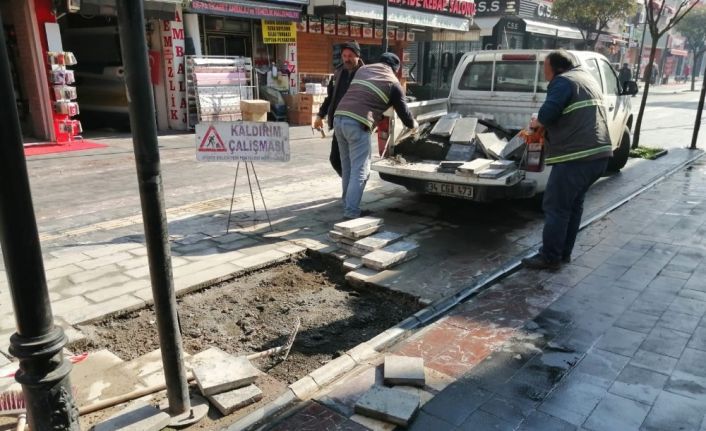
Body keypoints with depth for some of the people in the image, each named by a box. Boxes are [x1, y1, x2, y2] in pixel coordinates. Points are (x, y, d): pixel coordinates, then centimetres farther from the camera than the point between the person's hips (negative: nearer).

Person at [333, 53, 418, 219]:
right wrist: (413, 125, 35)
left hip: (339, 118, 7)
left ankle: (348, 206, 27)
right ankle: (351, 213, -5)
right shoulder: (392, 83, 7)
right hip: (357, 124, -7)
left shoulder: (363, 70, 23)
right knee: (360, 171, -2)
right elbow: (403, 111, 14)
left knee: (347, 168, 18)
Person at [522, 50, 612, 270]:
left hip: (576, 155, -10)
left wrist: (538, 122, -1)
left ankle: (549, 258, 4)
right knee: (573, 204, 18)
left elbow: (548, 113, -22)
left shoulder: (562, 81, -8)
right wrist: (546, 128, 22)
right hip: (599, 153, 10)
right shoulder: (587, 78, 22)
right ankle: (564, 253, 25)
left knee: (555, 207, -2)